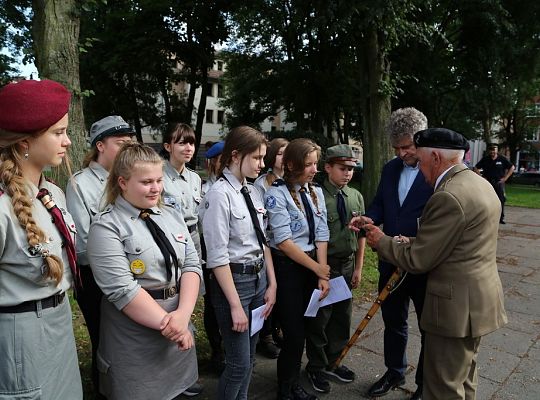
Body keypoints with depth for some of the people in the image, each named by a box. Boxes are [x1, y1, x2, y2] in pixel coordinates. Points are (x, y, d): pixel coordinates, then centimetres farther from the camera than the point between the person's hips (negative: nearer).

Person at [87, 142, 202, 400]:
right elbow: (122, 288, -20)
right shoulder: (106, 226, -13)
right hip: (134, 340, -5)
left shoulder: (172, 215, 5)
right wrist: (166, 322, -17)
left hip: (179, 326, 5)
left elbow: (192, 265, -1)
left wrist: (183, 314, -14)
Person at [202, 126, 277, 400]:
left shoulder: (253, 192, 6)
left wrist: (272, 284, 8)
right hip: (233, 280, -7)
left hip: (259, 278, 8)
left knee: (249, 357, 21)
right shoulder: (219, 194, -17)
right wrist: (235, 305, -18)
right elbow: (217, 256, -19)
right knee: (239, 363, 4)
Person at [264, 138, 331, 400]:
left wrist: (322, 275, -4)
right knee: (294, 333, 1)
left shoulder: (316, 192, 5)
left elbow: (321, 236, 3)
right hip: (286, 267, -6)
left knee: (302, 329, 17)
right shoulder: (276, 194, -14)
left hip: (312, 266, 6)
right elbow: (284, 241, -16)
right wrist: (318, 269, -11)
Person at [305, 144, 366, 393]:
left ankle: (333, 362, 39)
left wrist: (358, 268, 8)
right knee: (319, 319, 9)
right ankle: (316, 367, 31)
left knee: (342, 316, 18)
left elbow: (361, 234, 9)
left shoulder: (356, 196, 4)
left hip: (347, 265, 6)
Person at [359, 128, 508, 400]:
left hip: (456, 306, -10)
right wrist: (414, 242, 5)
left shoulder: (448, 197, -24)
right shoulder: (480, 184, 8)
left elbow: (417, 261, -19)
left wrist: (381, 241, -4)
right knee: (464, 377, 25)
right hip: (477, 301, 10)